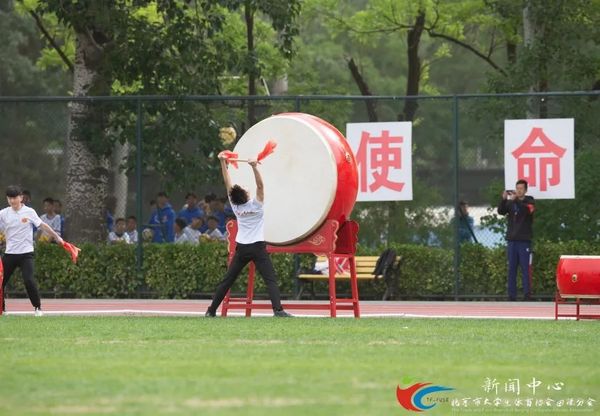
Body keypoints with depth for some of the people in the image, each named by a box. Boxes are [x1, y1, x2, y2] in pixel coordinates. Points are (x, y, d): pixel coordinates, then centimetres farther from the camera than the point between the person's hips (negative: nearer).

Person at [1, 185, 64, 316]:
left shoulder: (29, 212, -2)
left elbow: (43, 225, 3)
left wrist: (57, 237, 4)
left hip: (26, 253, -3)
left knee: (29, 280, -18)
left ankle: (37, 308, -3)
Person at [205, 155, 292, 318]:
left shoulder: (235, 206, 0)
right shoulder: (255, 205, -11)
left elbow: (228, 183, 1)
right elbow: (260, 185, -20)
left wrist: (223, 163, 1)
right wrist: (254, 167, -33)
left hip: (241, 248, 4)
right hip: (258, 248, -4)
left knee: (227, 280, 10)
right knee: (271, 279, -8)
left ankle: (211, 310, 11)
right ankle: (278, 309, -23)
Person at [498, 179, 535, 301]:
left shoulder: (529, 201, 4)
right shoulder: (510, 202, 12)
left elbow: (528, 210, -16)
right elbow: (501, 211, -1)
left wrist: (516, 200, -25)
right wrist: (504, 199, -16)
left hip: (524, 240, -3)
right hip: (512, 240, 3)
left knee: (525, 268, -5)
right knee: (511, 269, 3)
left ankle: (527, 294, -6)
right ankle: (511, 295, 5)